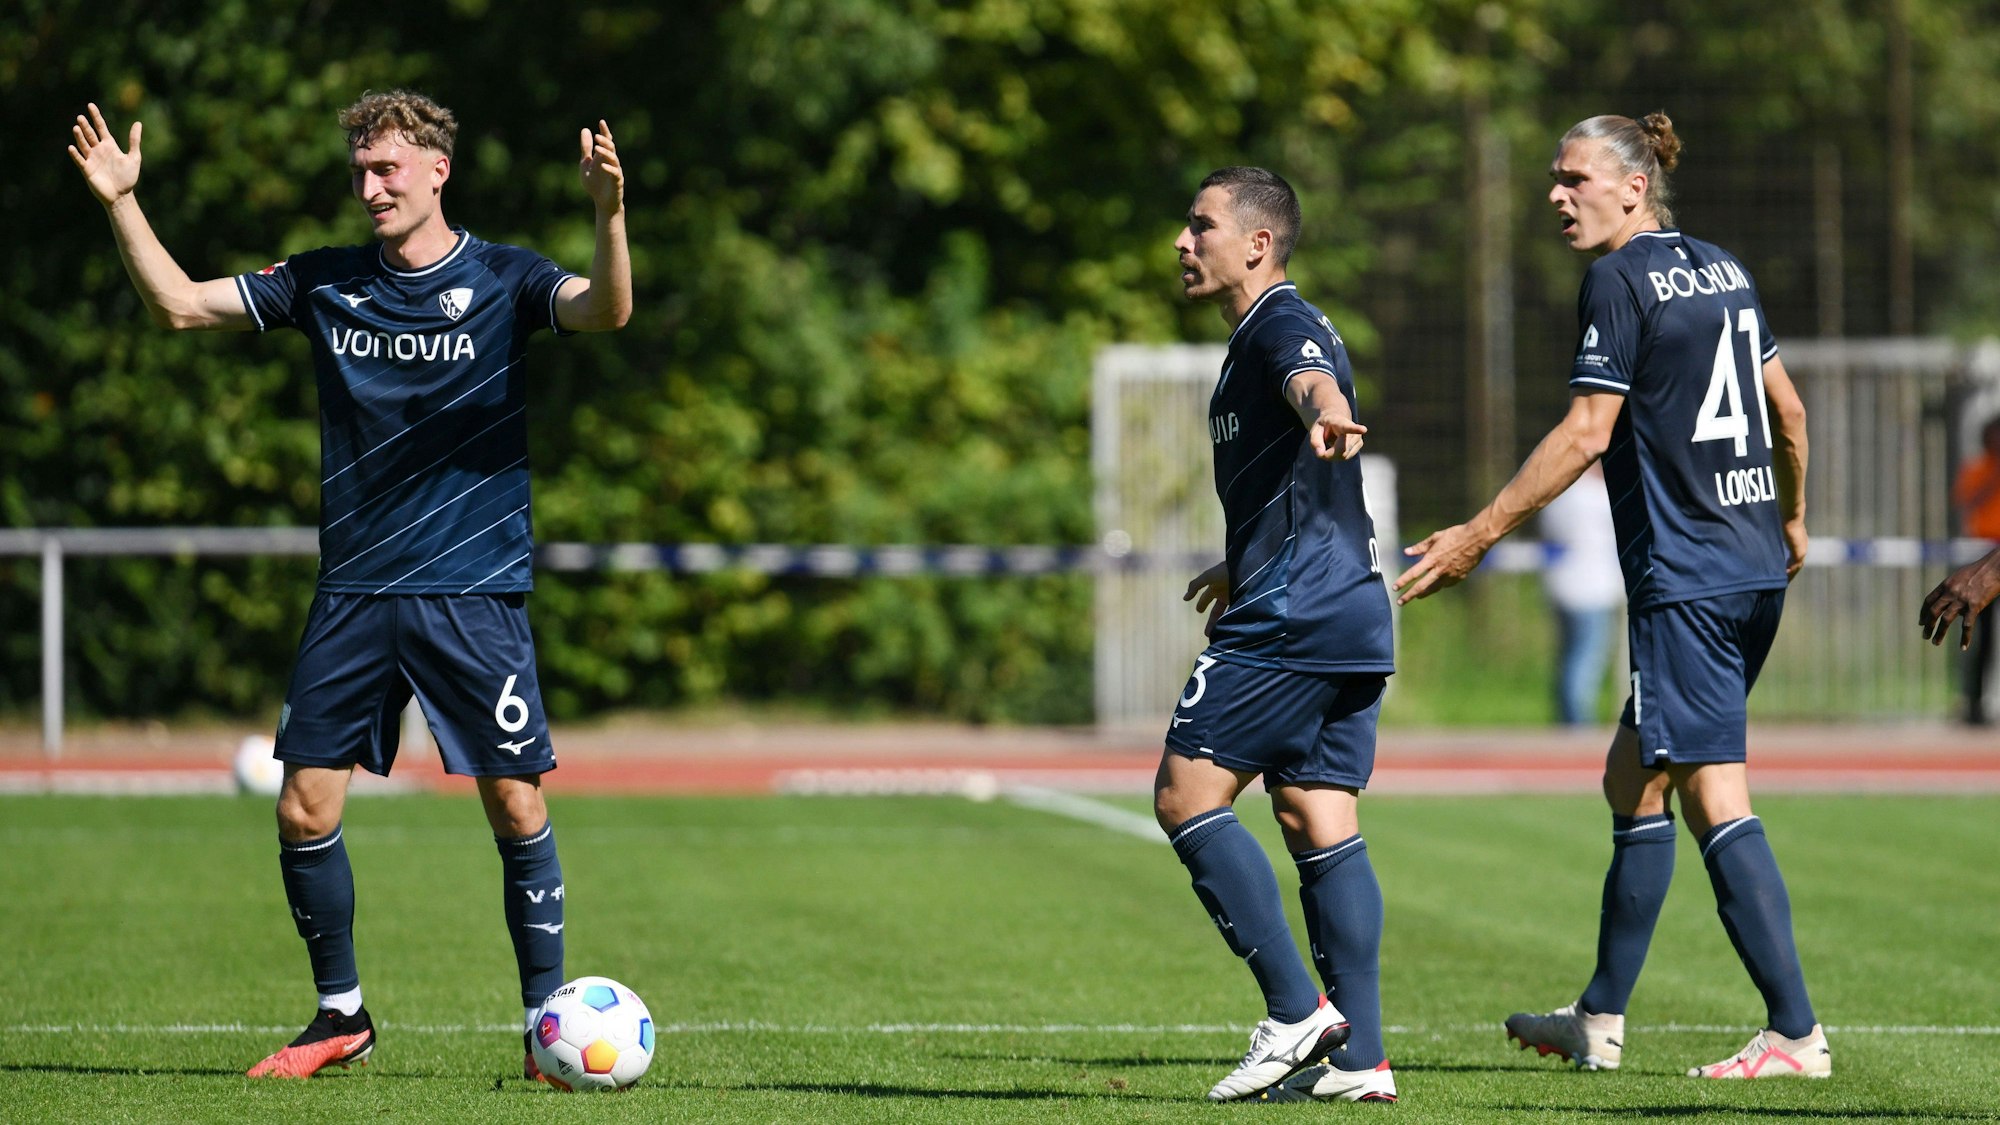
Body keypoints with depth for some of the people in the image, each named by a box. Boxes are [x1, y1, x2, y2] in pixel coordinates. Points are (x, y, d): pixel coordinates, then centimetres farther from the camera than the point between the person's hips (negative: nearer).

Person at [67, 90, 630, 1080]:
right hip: (353, 592, 4)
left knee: (516, 807, -5)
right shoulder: (324, 283, 9)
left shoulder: (501, 281, -2)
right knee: (304, 811, 0)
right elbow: (177, 302, 9)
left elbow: (605, 311, -20)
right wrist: (120, 201, -3)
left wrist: (609, 215, -37)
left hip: (474, 594, -3)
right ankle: (341, 1017, 16)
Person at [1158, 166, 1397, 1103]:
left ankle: (1297, 1010, -9)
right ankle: (1359, 1059, 0)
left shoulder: (1281, 324, -8)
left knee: (1185, 798, -7)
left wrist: (1327, 417, -58)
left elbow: (1311, 379, -34)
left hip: (1289, 622, -10)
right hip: (1351, 617, 10)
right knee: (1320, 824, 6)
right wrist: (1244, 571, 54)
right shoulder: (1257, 338, 24)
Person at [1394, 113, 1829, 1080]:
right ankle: (1600, 1020, 22)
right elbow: (1787, 408, 21)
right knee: (1633, 782, 16)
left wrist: (1478, 536, -12)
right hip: (1754, 568, 9)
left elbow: (1587, 432, -15)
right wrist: (1791, 520, 36)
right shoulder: (1722, 270, 14)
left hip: (1684, 580, -9)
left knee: (1716, 801, -9)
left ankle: (1796, 1034, -14)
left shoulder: (1621, 281, -10)